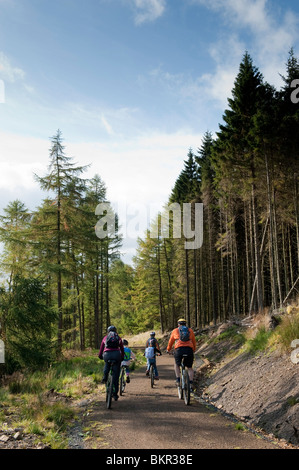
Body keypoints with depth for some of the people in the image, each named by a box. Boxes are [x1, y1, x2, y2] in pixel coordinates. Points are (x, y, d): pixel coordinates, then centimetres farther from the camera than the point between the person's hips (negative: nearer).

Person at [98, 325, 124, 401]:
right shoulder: (119, 338, 22)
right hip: (116, 355, 0)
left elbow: (101, 348, 24)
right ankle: (115, 393, 6)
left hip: (107, 355, 1)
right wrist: (122, 358, 37)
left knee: (107, 364, 37)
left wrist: (100, 356, 38)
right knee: (116, 375, 7)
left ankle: (105, 378, 18)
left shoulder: (105, 338, 22)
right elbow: (122, 349, 25)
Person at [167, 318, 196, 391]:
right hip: (189, 350, 1)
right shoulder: (190, 330, 21)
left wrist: (168, 349, 44)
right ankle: (191, 383, 3)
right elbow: (194, 342, 26)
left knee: (176, 364, 25)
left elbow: (170, 341, 27)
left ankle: (178, 379, 11)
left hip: (179, 349, -1)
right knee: (189, 367, 17)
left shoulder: (175, 331, 19)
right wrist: (193, 350, 42)